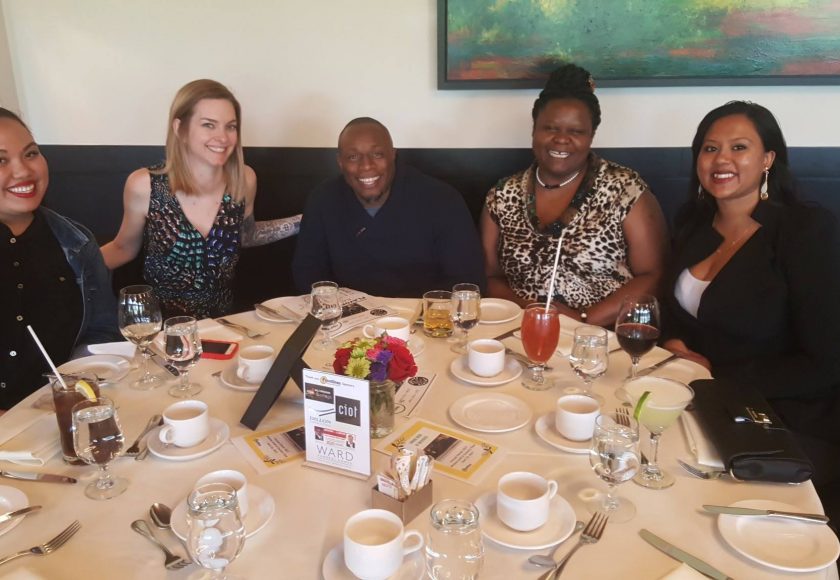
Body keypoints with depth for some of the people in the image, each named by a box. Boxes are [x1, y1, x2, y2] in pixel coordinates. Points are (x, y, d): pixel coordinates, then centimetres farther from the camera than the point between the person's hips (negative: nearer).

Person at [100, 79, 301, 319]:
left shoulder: (244, 180, -8)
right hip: (159, 323, 1)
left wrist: (301, 222, 2)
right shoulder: (144, 186, -14)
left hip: (222, 320, -1)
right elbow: (124, 248, 4)